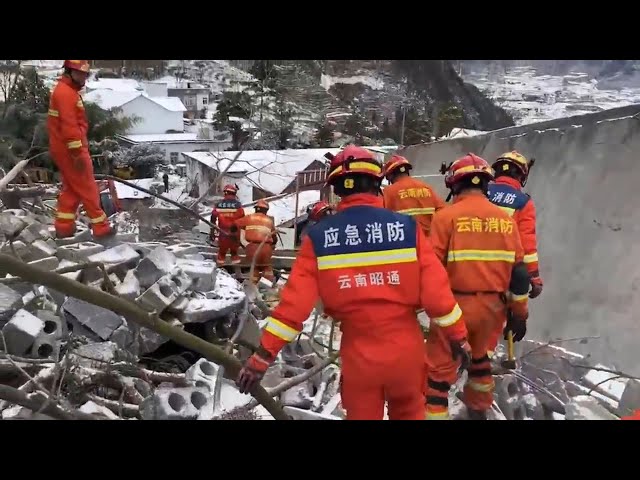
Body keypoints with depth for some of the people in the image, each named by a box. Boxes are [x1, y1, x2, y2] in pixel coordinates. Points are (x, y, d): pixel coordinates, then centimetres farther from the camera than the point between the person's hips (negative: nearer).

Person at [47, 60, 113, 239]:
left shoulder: (67, 91, 18)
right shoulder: (65, 92, -16)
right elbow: (69, 125, -23)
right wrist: (78, 153, -25)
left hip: (65, 149, 10)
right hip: (70, 150, -10)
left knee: (72, 188, 14)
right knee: (87, 188, -3)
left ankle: (64, 227, 17)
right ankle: (101, 227, 3)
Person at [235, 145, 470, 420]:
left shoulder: (319, 237, -10)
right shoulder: (406, 227, -11)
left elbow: (296, 301, -13)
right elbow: (435, 289, -10)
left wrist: (263, 355, -6)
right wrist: (457, 336, 5)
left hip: (358, 355, 0)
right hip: (406, 349, 1)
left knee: (362, 415, 22)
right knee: (409, 413, 26)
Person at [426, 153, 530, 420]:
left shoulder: (447, 216, -11)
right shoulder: (505, 219, 4)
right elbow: (518, 271, 6)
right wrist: (519, 313, 16)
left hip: (455, 304, -6)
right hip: (492, 305, 6)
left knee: (439, 368, 3)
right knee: (478, 353, 30)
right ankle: (479, 408, 50)